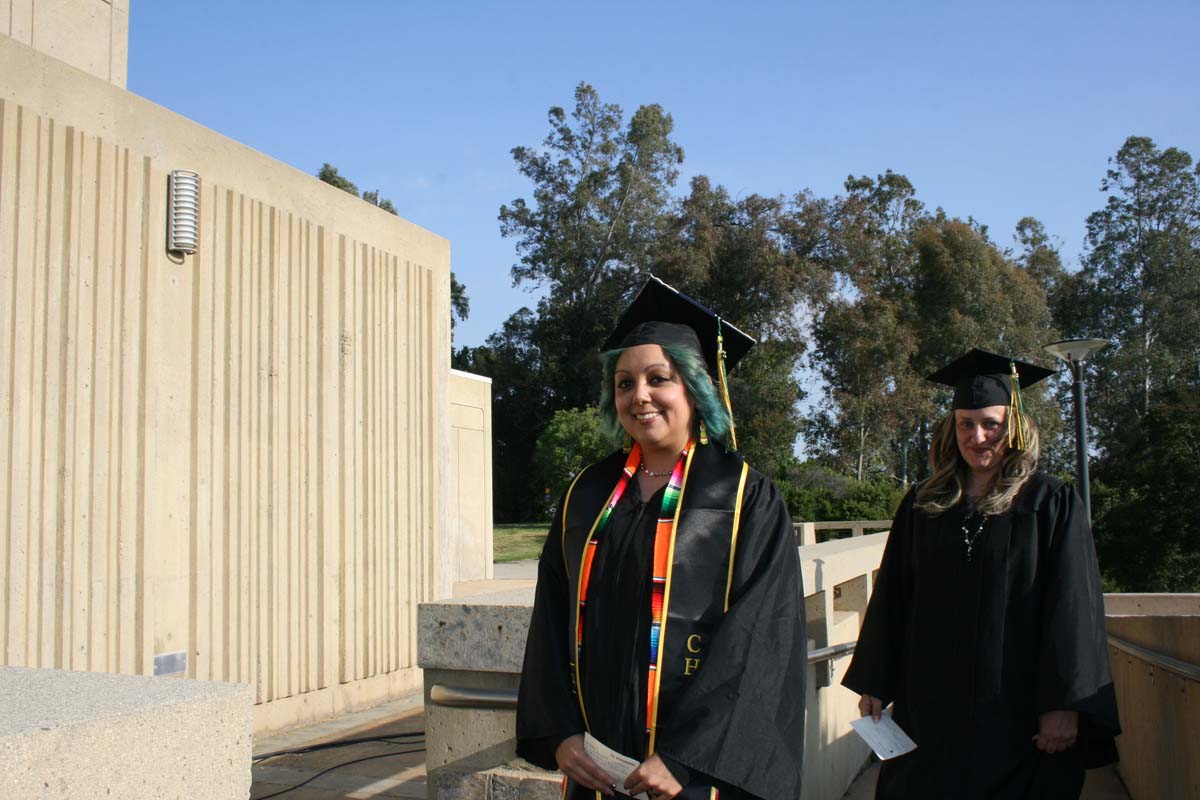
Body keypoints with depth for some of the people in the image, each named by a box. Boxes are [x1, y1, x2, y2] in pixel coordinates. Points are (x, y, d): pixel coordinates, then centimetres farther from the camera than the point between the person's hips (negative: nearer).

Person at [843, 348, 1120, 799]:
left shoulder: (1051, 504, -3)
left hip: (1019, 716, -3)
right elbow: (891, 600, 8)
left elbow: (1071, 608, -7)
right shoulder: (923, 505, 7)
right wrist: (874, 685, 6)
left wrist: (1064, 705, -12)